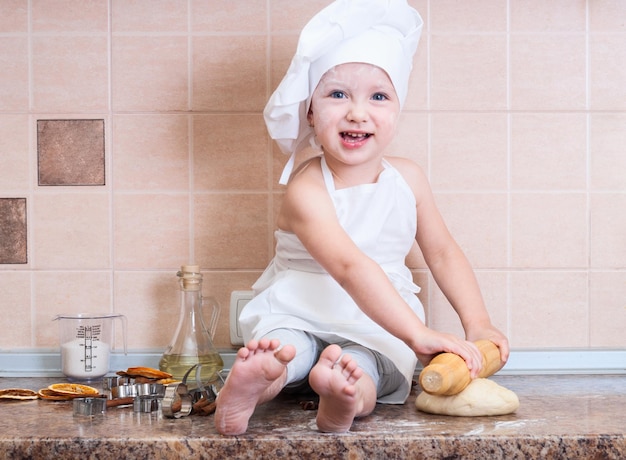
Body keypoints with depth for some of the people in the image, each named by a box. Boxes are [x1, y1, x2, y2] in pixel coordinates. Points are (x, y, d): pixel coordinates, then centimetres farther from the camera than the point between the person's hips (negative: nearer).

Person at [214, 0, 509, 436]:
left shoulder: (407, 178, 1)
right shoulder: (307, 188, -20)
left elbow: (442, 252, 12)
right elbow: (351, 268, -33)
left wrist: (477, 324, 0)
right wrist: (419, 334, -41)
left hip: (378, 324, 3)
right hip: (299, 314, -3)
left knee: (369, 363, -32)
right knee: (282, 345, -36)